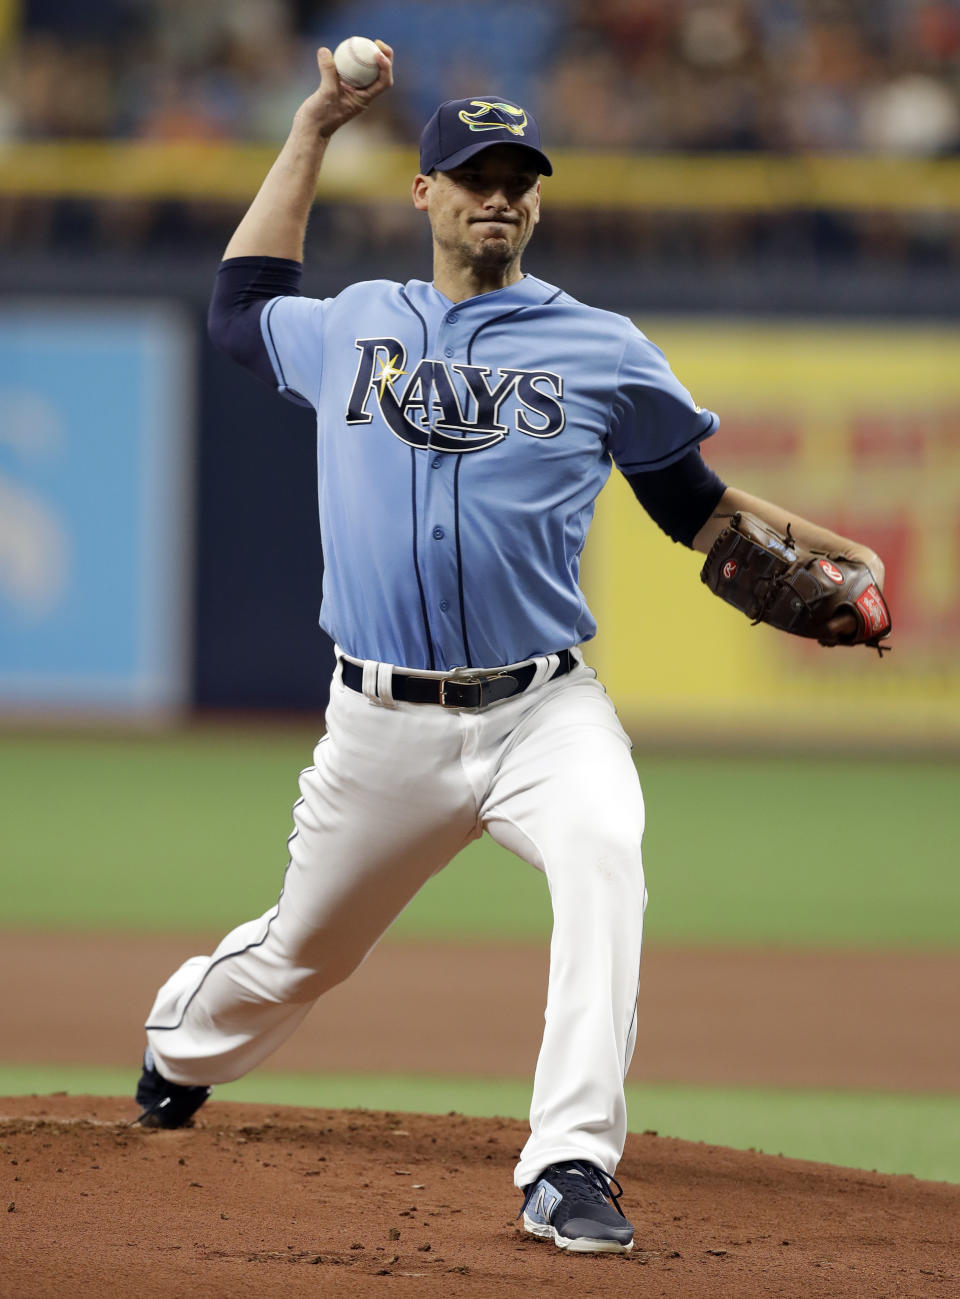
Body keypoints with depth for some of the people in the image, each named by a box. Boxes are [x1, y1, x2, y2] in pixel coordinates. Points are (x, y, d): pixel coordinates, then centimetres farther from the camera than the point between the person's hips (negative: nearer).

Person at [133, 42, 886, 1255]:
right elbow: (241, 303, 30)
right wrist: (312, 131, 26)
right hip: (383, 728, 2)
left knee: (603, 854, -32)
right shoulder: (351, 326, 11)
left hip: (543, 711, -2)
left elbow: (695, 503, 14)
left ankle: (572, 1170, -37)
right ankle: (178, 1052, 48)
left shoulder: (602, 350, 5)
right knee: (303, 946, 13)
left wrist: (830, 553, 1)